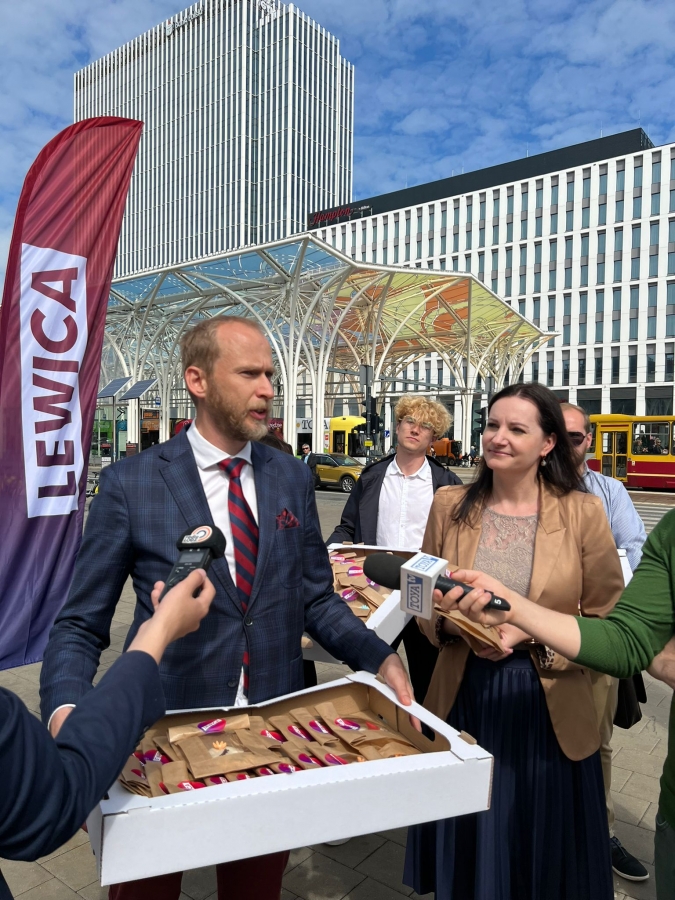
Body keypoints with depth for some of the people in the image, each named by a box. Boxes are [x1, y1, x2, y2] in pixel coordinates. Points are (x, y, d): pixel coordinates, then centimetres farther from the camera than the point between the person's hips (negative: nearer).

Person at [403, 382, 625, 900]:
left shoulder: (583, 512, -9)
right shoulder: (450, 506, -4)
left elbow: (608, 619, -5)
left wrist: (528, 632, -19)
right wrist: (453, 624, -16)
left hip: (548, 710, -1)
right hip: (464, 702, 2)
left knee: (544, 848, 20)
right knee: (467, 849, 21)